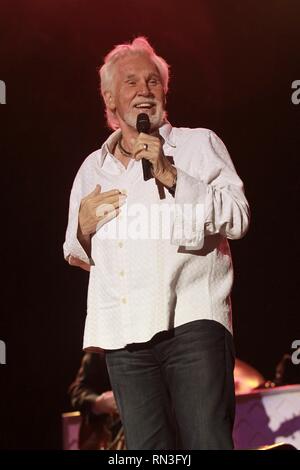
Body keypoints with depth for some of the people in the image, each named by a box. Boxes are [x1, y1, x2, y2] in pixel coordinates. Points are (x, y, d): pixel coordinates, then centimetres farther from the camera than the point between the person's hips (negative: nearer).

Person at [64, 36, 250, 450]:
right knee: (146, 447, 7)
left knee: (208, 441, -11)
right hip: (124, 337, 4)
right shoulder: (92, 168, 19)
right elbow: (79, 257, 25)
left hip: (192, 321, -4)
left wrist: (170, 175, -12)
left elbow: (237, 218, -6)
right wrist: (83, 226, 3)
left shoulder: (199, 144, 7)